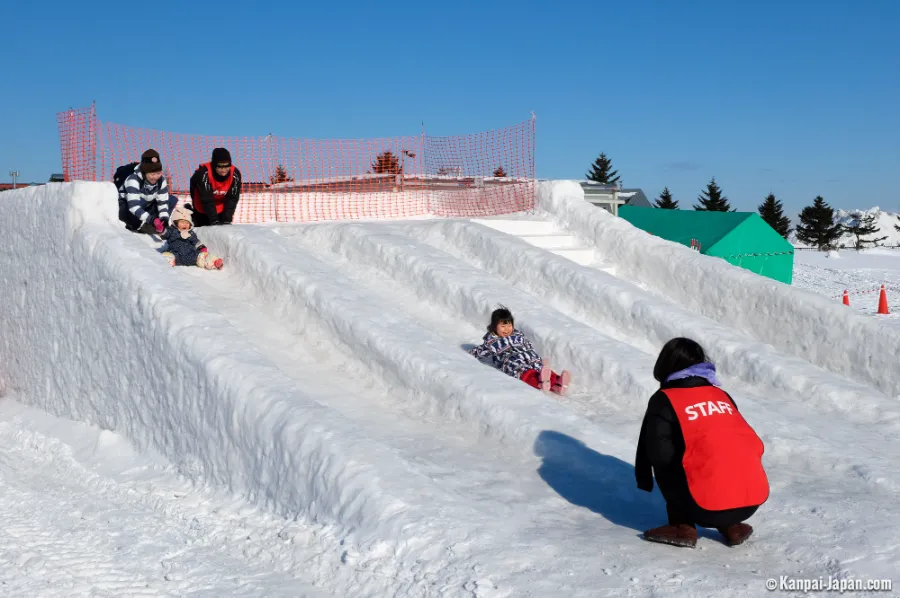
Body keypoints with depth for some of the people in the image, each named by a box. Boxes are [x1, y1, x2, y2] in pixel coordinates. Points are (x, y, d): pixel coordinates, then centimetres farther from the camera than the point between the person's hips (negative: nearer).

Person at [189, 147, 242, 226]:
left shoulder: (235, 174, -25)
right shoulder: (204, 173, -35)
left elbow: (232, 199, -21)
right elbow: (206, 199, -34)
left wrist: (227, 220, -27)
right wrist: (214, 220, -37)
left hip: (221, 210, 3)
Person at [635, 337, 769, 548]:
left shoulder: (665, 400, 4)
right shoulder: (722, 396, 20)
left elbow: (657, 451, -8)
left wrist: (643, 478, 14)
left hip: (707, 507, -5)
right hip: (754, 500, 5)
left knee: (664, 464, 19)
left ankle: (682, 527, 9)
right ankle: (730, 525, 19)